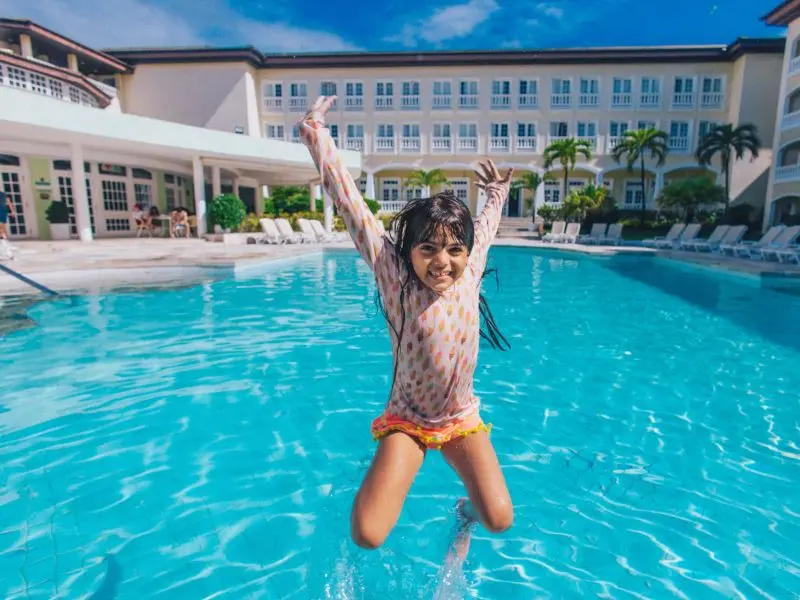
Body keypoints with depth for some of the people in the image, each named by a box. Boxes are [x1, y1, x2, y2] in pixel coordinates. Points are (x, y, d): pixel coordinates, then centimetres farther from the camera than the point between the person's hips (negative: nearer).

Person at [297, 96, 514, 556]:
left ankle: (466, 512, 30)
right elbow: (351, 204, -22)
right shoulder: (394, 276, -21)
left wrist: (497, 194, 26)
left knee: (500, 520, -9)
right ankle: (380, 490, 25)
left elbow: (486, 226, 10)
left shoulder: (471, 272, -12)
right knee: (368, 536, -13)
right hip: (406, 421, -2)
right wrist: (317, 133, -19)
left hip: (462, 418, 3)